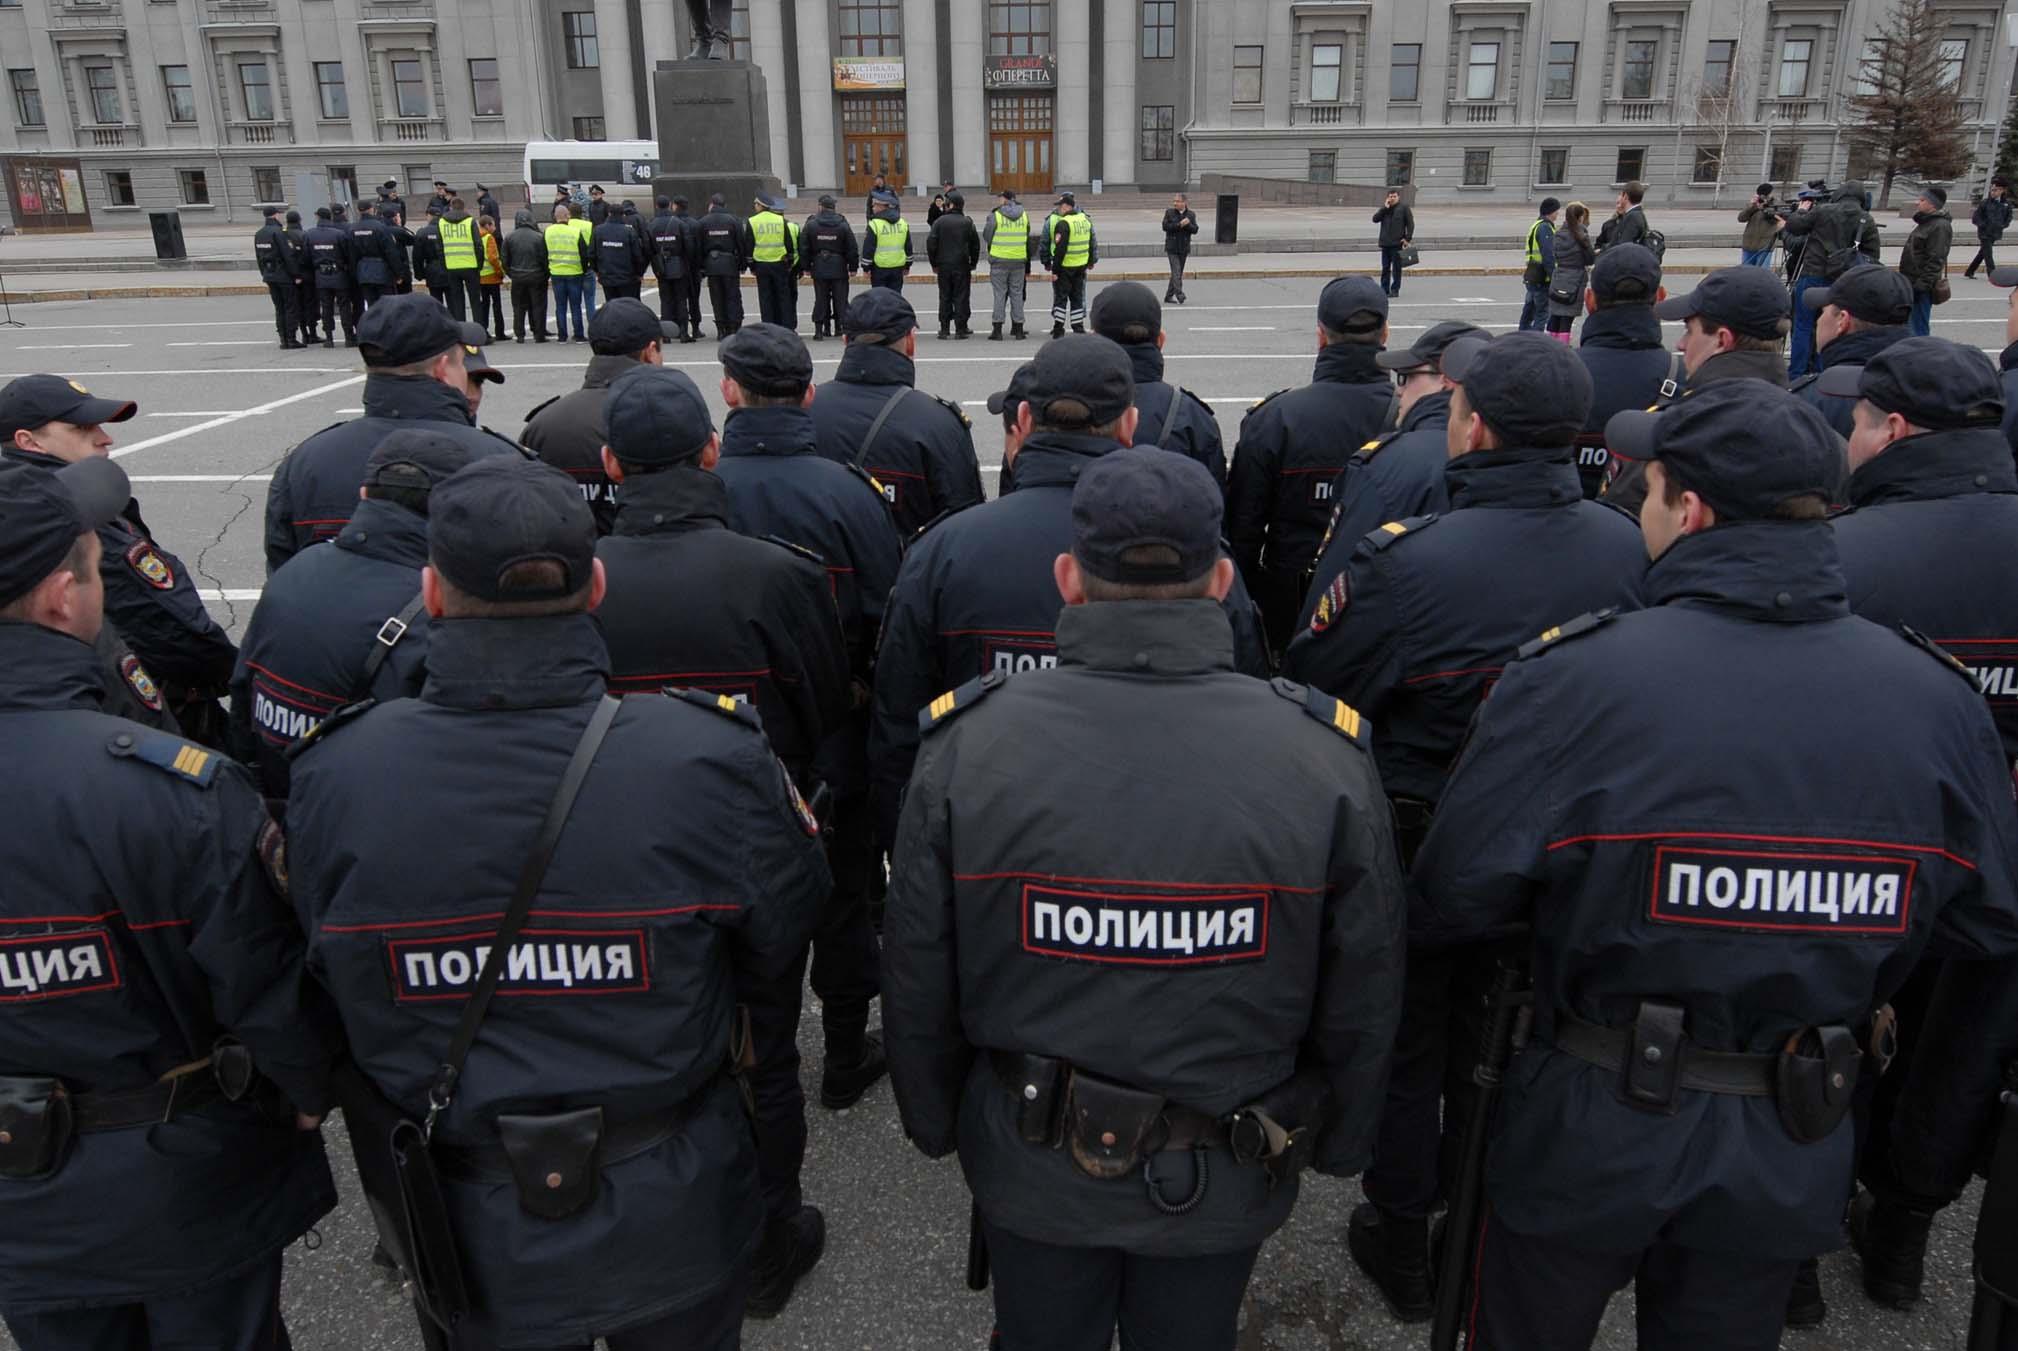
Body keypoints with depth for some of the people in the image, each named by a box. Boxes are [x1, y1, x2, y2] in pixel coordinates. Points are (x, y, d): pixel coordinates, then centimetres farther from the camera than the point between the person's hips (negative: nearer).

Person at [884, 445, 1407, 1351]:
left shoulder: (966, 743, -21)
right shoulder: (1326, 756, -19)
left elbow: (920, 984, -10)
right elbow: (1361, 1003, -8)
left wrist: (934, 1123, 8)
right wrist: (1334, 1142, 10)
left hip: (1031, 1170, 0)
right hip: (1224, 1179, 1)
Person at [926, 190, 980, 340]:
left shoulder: (940, 221, -2)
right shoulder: (967, 222, -1)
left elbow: (931, 243, -4)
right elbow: (975, 244, 3)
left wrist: (934, 263, 5)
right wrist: (973, 263, 14)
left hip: (943, 265, 0)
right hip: (962, 265, 0)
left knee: (945, 297, 7)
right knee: (961, 297, 4)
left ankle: (944, 329, 6)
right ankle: (961, 328, 2)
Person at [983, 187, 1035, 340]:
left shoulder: (995, 216, -9)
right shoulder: (1024, 216, 5)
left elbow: (986, 237, -3)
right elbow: (1028, 240, 12)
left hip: (999, 260, -3)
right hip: (1019, 260, 3)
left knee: (999, 294, 2)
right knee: (1017, 294, 9)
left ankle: (997, 330, 1)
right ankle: (1018, 330, 10)